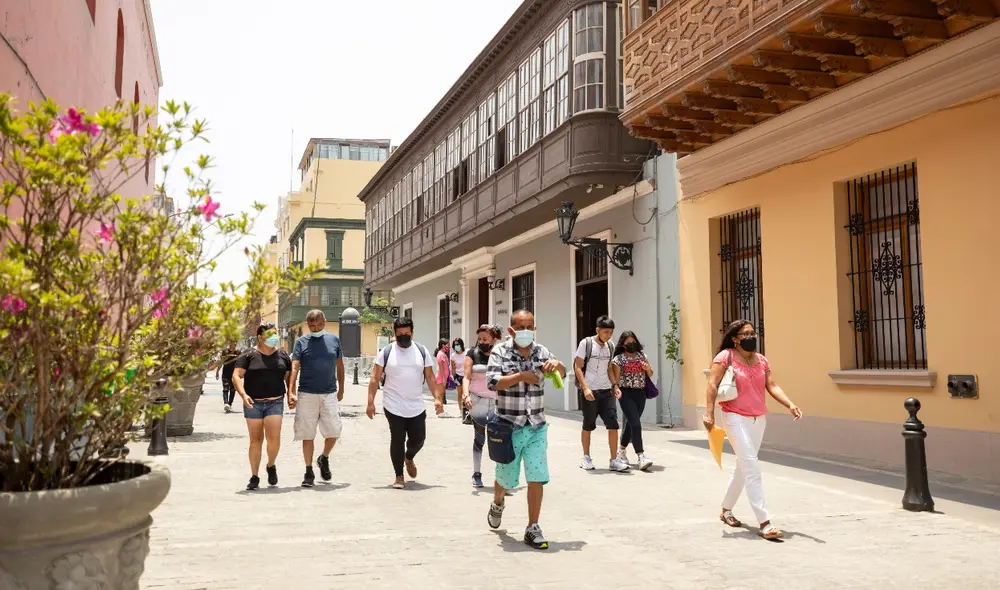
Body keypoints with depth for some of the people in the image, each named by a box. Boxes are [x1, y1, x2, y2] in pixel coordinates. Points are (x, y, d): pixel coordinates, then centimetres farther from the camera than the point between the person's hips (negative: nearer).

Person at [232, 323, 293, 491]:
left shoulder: (283, 356, 9)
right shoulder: (249, 356, -1)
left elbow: (289, 377, 15)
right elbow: (236, 376, -7)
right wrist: (243, 394, -21)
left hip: (275, 403, 1)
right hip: (253, 403, -1)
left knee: (274, 438, -11)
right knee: (255, 440, 5)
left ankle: (271, 466, 19)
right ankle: (254, 477, 16)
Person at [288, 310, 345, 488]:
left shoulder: (334, 340, 7)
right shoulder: (301, 342, 0)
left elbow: (339, 366, 14)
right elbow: (294, 367, -7)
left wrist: (341, 388, 13)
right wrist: (292, 391, -18)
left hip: (330, 394, 2)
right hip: (307, 394, -1)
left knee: (333, 432, 1)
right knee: (307, 435, 3)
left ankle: (324, 459, 29)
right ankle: (309, 472, 14)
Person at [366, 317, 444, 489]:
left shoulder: (422, 351, 5)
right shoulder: (386, 352, -3)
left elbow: (430, 377, 7)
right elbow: (375, 379, -2)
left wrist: (437, 398, -3)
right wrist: (370, 402, -8)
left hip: (417, 407, 3)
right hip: (394, 407, -3)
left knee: (418, 439, 7)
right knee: (397, 440, 0)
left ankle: (409, 458, 41)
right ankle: (399, 476, 15)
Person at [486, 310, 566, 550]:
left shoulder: (541, 351, 4)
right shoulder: (500, 351, -7)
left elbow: (562, 373, 6)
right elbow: (492, 382, -17)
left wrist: (557, 364, -17)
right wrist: (522, 376, -26)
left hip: (537, 427, 2)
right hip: (509, 426, -2)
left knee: (537, 479, -3)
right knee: (506, 477, 13)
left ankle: (532, 529, 8)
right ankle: (497, 504, 46)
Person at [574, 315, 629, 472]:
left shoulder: (610, 346, 10)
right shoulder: (586, 343, -6)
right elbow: (578, 367, -8)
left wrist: (615, 386, 6)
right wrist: (585, 388, -17)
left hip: (606, 391, 5)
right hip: (590, 391, -5)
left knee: (613, 424, -5)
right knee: (588, 426, 7)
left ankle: (614, 460, 0)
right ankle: (586, 458, 22)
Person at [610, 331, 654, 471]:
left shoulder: (642, 356, 12)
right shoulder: (618, 359, -1)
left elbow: (650, 375, 18)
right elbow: (615, 378, -3)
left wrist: (648, 369, -3)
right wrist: (616, 388, -19)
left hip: (640, 393, 5)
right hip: (626, 394, -5)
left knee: (630, 423, 14)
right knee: (636, 424, -14)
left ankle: (621, 451, 32)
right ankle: (641, 457, -16)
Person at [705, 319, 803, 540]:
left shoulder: (762, 361, 8)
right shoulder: (725, 357, -10)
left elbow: (772, 387, 2)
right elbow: (713, 385, -15)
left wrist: (790, 405, -12)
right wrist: (709, 413, -23)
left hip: (758, 419, 7)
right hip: (735, 418, -7)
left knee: (743, 466, 17)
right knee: (752, 468, -13)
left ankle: (726, 510, 35)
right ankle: (764, 522, -12)